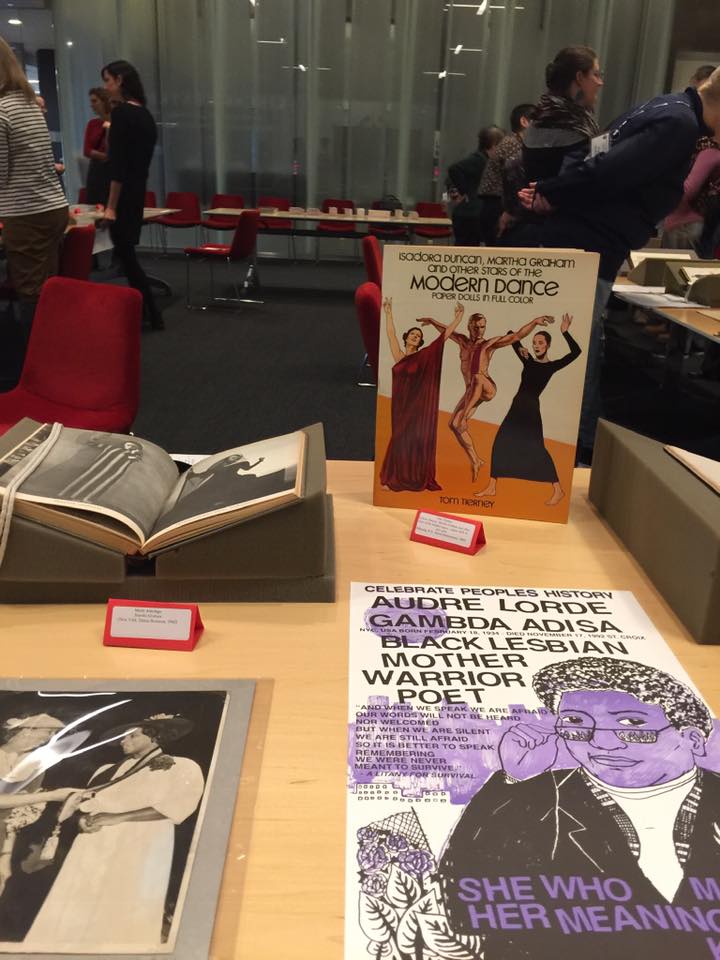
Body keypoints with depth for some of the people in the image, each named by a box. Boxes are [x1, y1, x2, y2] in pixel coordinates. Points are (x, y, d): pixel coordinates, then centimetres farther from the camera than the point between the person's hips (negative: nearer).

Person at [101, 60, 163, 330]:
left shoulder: (121, 112, -15)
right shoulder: (145, 114, 12)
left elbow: (118, 164, -20)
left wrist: (111, 205, -19)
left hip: (123, 194, -9)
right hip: (139, 192, 9)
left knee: (124, 253, -3)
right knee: (126, 251, 15)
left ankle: (153, 315, 0)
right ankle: (138, 310, 21)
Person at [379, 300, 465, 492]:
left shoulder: (423, 356, 1)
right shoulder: (399, 355, 8)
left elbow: (444, 335, 0)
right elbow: (390, 333, 15)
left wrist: (457, 318, -2)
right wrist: (388, 312, 19)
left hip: (418, 405, -2)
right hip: (400, 404, 2)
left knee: (417, 439, -1)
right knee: (400, 439, 5)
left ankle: (417, 479, 3)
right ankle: (394, 479, 9)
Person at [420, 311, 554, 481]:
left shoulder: (489, 344, -2)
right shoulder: (463, 341, 11)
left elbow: (517, 336, -6)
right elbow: (446, 330, 29)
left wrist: (534, 322, -14)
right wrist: (432, 321, 35)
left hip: (487, 389, -6)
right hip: (472, 392, 6)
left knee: (477, 378, -40)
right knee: (454, 424, -1)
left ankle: (464, 416, -43)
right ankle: (475, 461, 7)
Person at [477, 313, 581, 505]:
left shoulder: (552, 365, -2)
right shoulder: (528, 361, 11)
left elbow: (576, 352, -17)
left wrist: (565, 332, -18)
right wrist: (520, 349, 4)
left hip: (531, 408, -6)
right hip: (517, 407, 6)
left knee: (537, 448, -9)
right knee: (500, 442, 3)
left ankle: (558, 490, -2)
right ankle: (492, 487, 11)